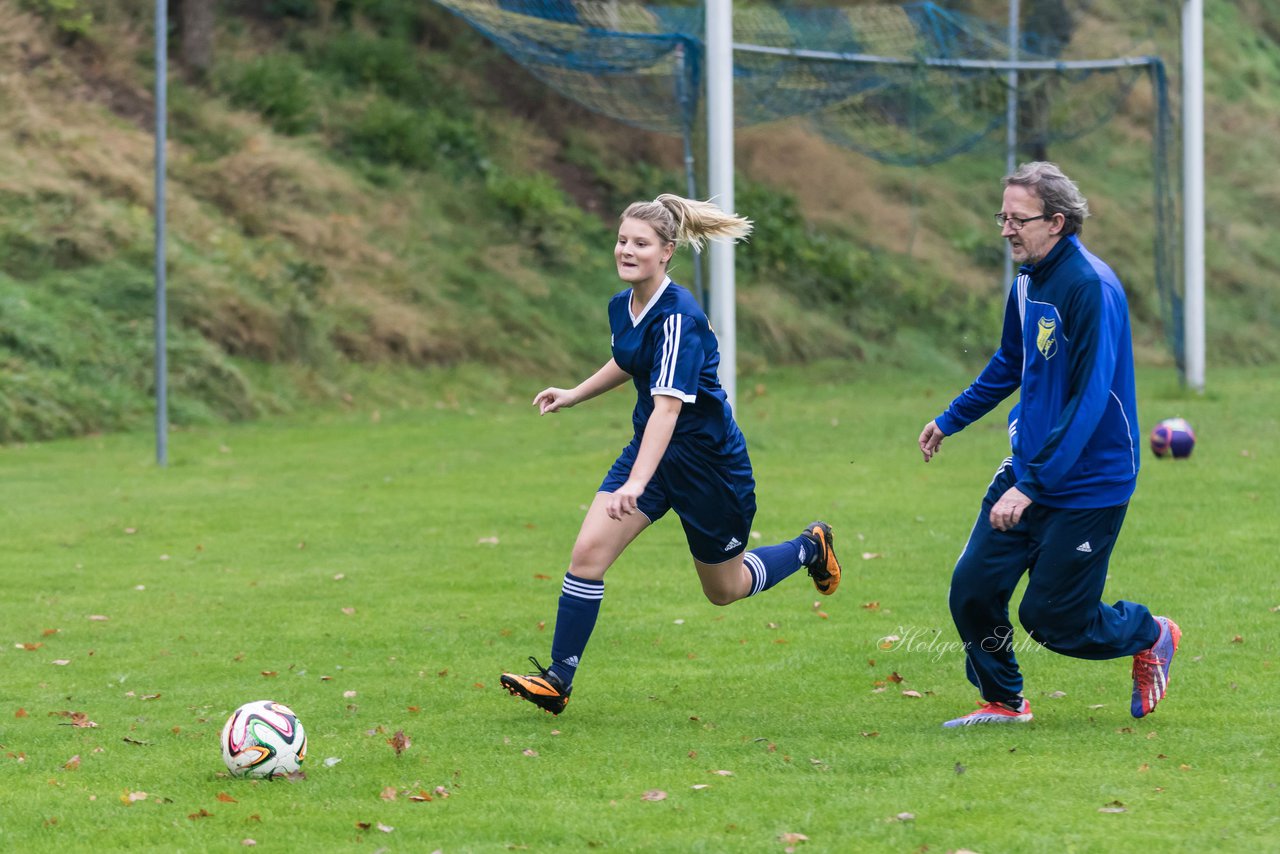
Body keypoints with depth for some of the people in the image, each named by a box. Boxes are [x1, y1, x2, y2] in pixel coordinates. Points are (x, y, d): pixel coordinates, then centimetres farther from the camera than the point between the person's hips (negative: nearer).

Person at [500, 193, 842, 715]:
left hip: (708, 458, -7)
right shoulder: (622, 306, -1)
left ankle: (810, 548, 40)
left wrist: (637, 483, -46)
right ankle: (558, 680, -7)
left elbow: (668, 405, -37)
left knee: (725, 589, 12)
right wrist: (573, 395, 20)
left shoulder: (679, 318, -27)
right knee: (588, 552, -12)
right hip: (651, 447, 7)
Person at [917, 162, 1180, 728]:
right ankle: (1002, 703, 21)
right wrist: (949, 420, 31)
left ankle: (1151, 637, 26)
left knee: (1051, 619, -2)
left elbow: (1090, 398, -26)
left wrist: (1033, 484, -28)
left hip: (1087, 485, -8)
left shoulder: (1091, 287, -22)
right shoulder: (1027, 282, 5)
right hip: (1026, 470, 8)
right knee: (972, 589, 0)